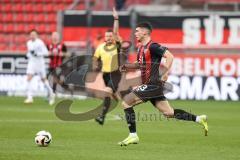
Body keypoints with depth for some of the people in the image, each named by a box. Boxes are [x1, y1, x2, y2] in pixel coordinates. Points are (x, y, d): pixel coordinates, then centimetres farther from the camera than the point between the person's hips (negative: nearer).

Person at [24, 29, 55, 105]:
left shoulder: (40, 43, -13)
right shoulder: (29, 43, 7)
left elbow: (46, 52, -17)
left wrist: (37, 53, -26)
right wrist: (28, 55, 4)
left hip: (40, 63, -5)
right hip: (31, 63, 5)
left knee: (44, 79, 9)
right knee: (28, 79, -12)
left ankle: (51, 94, 30)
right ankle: (29, 97, -13)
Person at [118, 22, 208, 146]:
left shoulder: (152, 46, -12)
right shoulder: (141, 48, 16)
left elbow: (169, 56, -20)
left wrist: (165, 74, -25)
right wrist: (127, 66, 14)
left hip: (153, 85, -9)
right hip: (149, 86, 9)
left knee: (126, 102, -10)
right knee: (169, 113, 9)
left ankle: (133, 136, -7)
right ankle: (199, 119, 14)